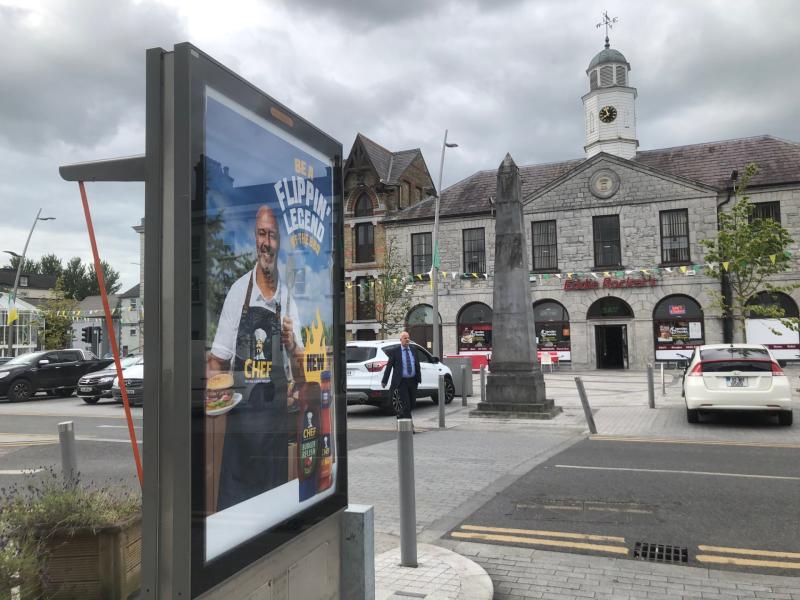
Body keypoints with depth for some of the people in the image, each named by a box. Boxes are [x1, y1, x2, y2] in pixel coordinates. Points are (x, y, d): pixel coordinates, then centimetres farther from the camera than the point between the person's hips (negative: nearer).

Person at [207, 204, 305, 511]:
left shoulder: (288, 299, 5)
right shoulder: (237, 292, 0)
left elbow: (300, 375, 7)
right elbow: (216, 362, 4)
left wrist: (292, 346, -12)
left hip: (276, 423, 2)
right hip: (239, 419, -2)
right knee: (232, 502, 4)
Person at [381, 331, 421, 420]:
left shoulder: (413, 350, 9)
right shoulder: (395, 352, -5)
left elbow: (417, 365, 14)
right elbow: (389, 366, -6)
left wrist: (419, 378, 10)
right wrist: (384, 381, -9)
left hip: (413, 380, 5)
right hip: (402, 382, -5)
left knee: (412, 402, 13)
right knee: (406, 403, -8)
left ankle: (400, 415, 34)